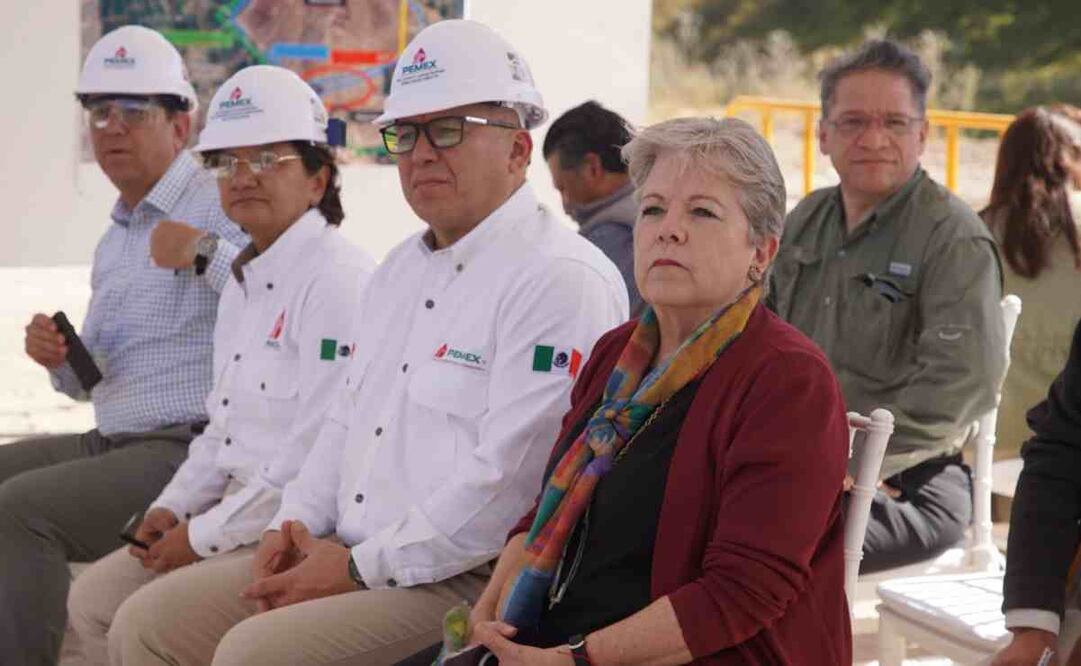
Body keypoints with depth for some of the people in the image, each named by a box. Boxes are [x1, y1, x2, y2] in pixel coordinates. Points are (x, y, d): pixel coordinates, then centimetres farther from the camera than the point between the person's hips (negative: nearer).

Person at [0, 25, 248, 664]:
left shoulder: (222, 207, -9)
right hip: (111, 442, 10)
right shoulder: (115, 237, 21)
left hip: (189, 449, -10)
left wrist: (206, 251, -25)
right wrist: (60, 359, 7)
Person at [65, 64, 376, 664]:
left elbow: (319, 453, -23)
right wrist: (173, 508, 7)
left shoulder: (339, 280, -17)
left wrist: (205, 536, -16)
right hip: (238, 508, 10)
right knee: (93, 599, 5)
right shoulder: (245, 279, 16)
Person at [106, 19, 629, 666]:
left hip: (472, 581, -9)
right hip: (343, 551, 9)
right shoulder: (401, 268, 19)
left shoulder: (560, 279, -14)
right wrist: (294, 526, 7)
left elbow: (508, 479, -21)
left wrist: (361, 568, -17)